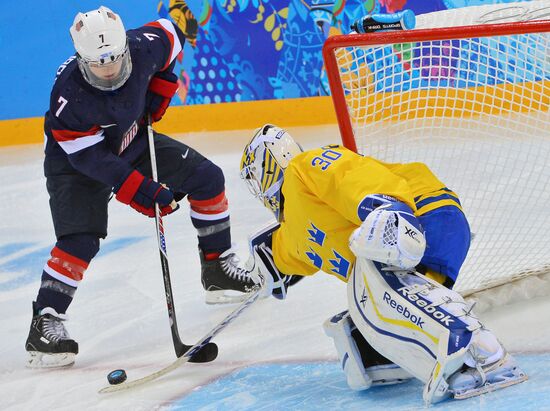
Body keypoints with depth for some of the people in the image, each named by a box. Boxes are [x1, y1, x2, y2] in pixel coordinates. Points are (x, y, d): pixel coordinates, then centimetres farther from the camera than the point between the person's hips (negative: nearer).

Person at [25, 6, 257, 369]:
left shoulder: (142, 48, -24)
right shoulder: (69, 96, -36)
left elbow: (172, 34, 0)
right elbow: (90, 156, -30)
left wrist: (160, 87, -6)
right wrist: (139, 191, -33)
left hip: (135, 143, 6)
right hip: (77, 163, -6)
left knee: (207, 178, 3)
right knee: (80, 240, -23)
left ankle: (218, 269, 18)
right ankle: (44, 324, -17)